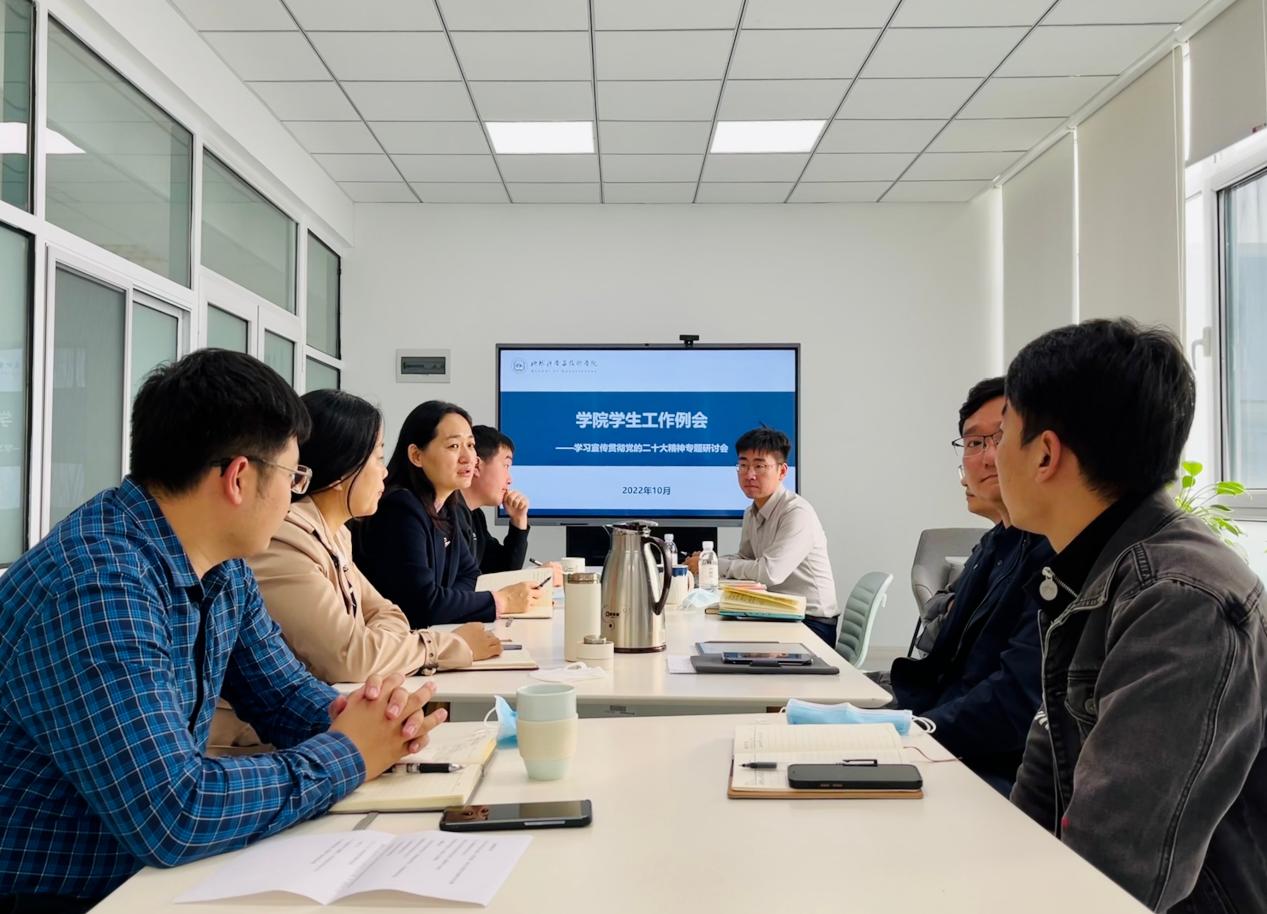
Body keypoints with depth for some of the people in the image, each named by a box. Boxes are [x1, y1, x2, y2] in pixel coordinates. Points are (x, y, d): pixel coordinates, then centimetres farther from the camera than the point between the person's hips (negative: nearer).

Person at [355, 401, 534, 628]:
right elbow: (422, 604, -21)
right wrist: (500, 601, -14)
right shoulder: (400, 509, -18)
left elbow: (469, 575, 14)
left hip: (423, 636, 8)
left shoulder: (444, 508, 7)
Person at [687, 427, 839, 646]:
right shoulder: (752, 513, 8)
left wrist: (714, 565, -16)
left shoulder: (797, 513, -19)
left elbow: (770, 572, -27)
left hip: (812, 622, -7)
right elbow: (744, 559, 18)